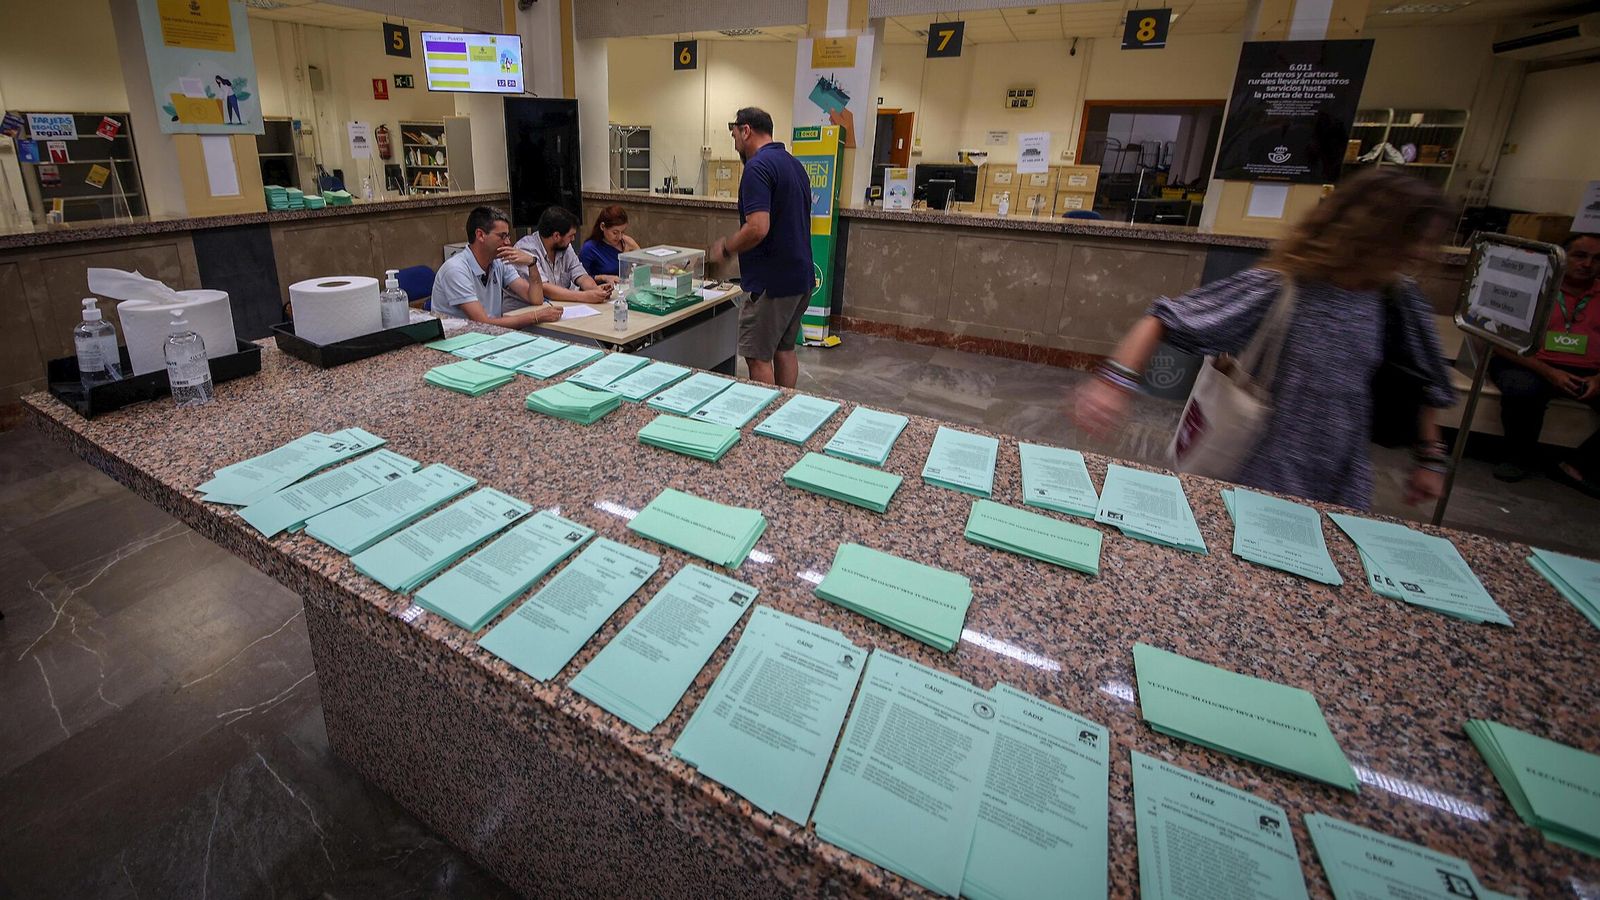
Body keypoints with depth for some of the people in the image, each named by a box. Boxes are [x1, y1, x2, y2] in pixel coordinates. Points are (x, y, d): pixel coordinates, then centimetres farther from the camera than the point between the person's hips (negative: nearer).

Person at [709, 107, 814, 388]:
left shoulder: (758, 167, -16)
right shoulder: (794, 164, 14)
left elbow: (758, 228, -27)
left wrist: (725, 248, -9)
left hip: (771, 282, -9)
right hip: (800, 277, 9)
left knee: (758, 356, -1)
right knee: (784, 349, 16)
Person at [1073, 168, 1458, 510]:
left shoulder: (1397, 298, -2)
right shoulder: (1278, 288, -19)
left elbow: (1422, 380, 13)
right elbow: (1165, 318, -26)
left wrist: (1430, 456, 13)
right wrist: (1115, 382, -41)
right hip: (1266, 479, -5)